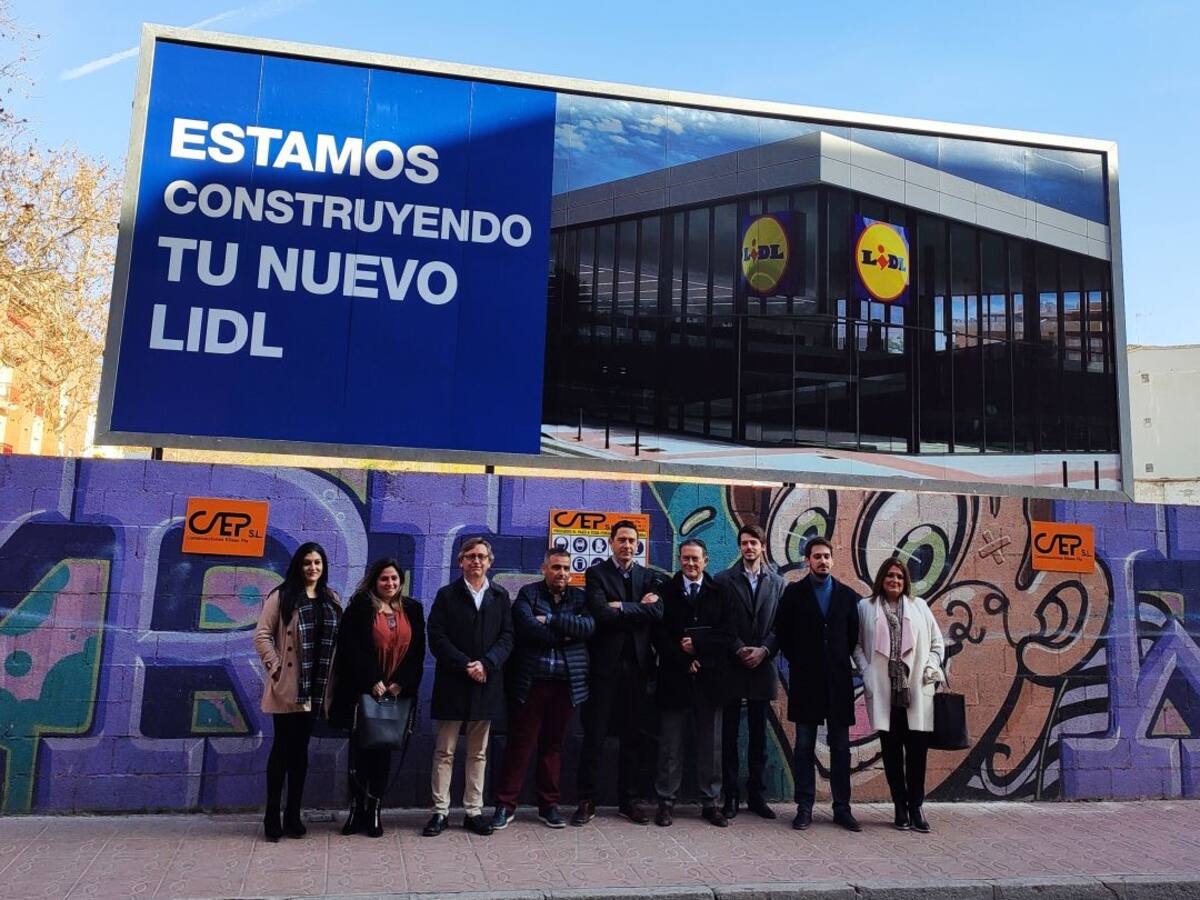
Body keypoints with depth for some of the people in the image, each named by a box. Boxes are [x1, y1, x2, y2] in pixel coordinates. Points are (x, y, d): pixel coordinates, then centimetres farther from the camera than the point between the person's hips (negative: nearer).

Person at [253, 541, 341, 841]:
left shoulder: (331, 600, 11)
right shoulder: (282, 596, -3)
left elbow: (336, 640, 13)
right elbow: (261, 635, -6)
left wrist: (329, 676, 5)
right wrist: (276, 666, -11)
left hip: (315, 688, 4)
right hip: (287, 687, -4)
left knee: (300, 749, 10)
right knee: (282, 748, 1)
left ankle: (293, 816, 18)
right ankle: (272, 817, 10)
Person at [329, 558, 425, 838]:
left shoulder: (412, 610, 9)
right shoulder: (360, 607, -1)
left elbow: (417, 651, 5)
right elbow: (351, 647, -8)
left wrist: (400, 683, -6)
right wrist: (373, 681, -13)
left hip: (396, 692, 2)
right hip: (363, 691, -2)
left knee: (383, 751, 6)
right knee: (360, 749, 3)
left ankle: (374, 810, 14)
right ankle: (357, 808, 14)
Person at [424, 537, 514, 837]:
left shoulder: (500, 596, 8)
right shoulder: (447, 595, 1)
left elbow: (507, 637, 2)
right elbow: (437, 638, -6)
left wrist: (485, 664, -14)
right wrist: (466, 665, -14)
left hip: (486, 684, 2)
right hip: (452, 685, -2)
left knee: (478, 752, 10)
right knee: (444, 751, 4)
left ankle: (474, 811, 18)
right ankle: (441, 811, 12)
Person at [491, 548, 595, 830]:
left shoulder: (579, 597, 10)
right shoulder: (528, 594, 2)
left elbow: (588, 626, -9)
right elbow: (528, 628, -15)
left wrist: (550, 620, -13)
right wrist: (566, 633, -9)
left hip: (566, 683, 3)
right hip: (530, 682, -2)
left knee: (553, 745, 12)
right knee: (519, 744, 2)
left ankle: (549, 804, 23)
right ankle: (505, 805, 13)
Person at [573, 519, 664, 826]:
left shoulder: (648, 577, 11)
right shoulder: (596, 574, 0)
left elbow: (657, 613, -6)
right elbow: (601, 614, -15)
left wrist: (622, 607, -12)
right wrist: (639, 608, -9)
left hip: (636, 665, 3)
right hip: (604, 665, -3)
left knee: (633, 736, 10)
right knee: (594, 736, 2)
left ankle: (629, 800, 21)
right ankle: (587, 800, 13)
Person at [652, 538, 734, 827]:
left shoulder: (719, 594, 6)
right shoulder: (666, 591, 3)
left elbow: (727, 636, -1)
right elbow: (659, 635, -3)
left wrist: (696, 643, -12)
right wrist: (684, 660, -11)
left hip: (709, 681, 1)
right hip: (674, 679, -1)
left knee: (710, 746, 8)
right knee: (670, 746, 5)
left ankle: (710, 803, 18)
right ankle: (666, 802, 15)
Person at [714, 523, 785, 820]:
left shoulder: (777, 582, 7)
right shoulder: (724, 580, 1)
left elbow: (780, 625, 4)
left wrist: (764, 650, -10)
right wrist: (739, 650, -12)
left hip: (762, 667, 2)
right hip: (732, 668, -2)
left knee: (758, 735, 9)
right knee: (729, 735, 4)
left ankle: (756, 795, 19)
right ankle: (730, 797, 12)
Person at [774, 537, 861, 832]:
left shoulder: (847, 595, 6)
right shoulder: (794, 592, 2)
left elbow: (853, 634, 11)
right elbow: (782, 631, 4)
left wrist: (841, 661, 6)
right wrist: (797, 661, 3)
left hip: (838, 679, 2)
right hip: (805, 680, -1)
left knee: (841, 747, 6)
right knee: (804, 746, 4)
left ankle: (842, 808, 15)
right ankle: (804, 808, 11)